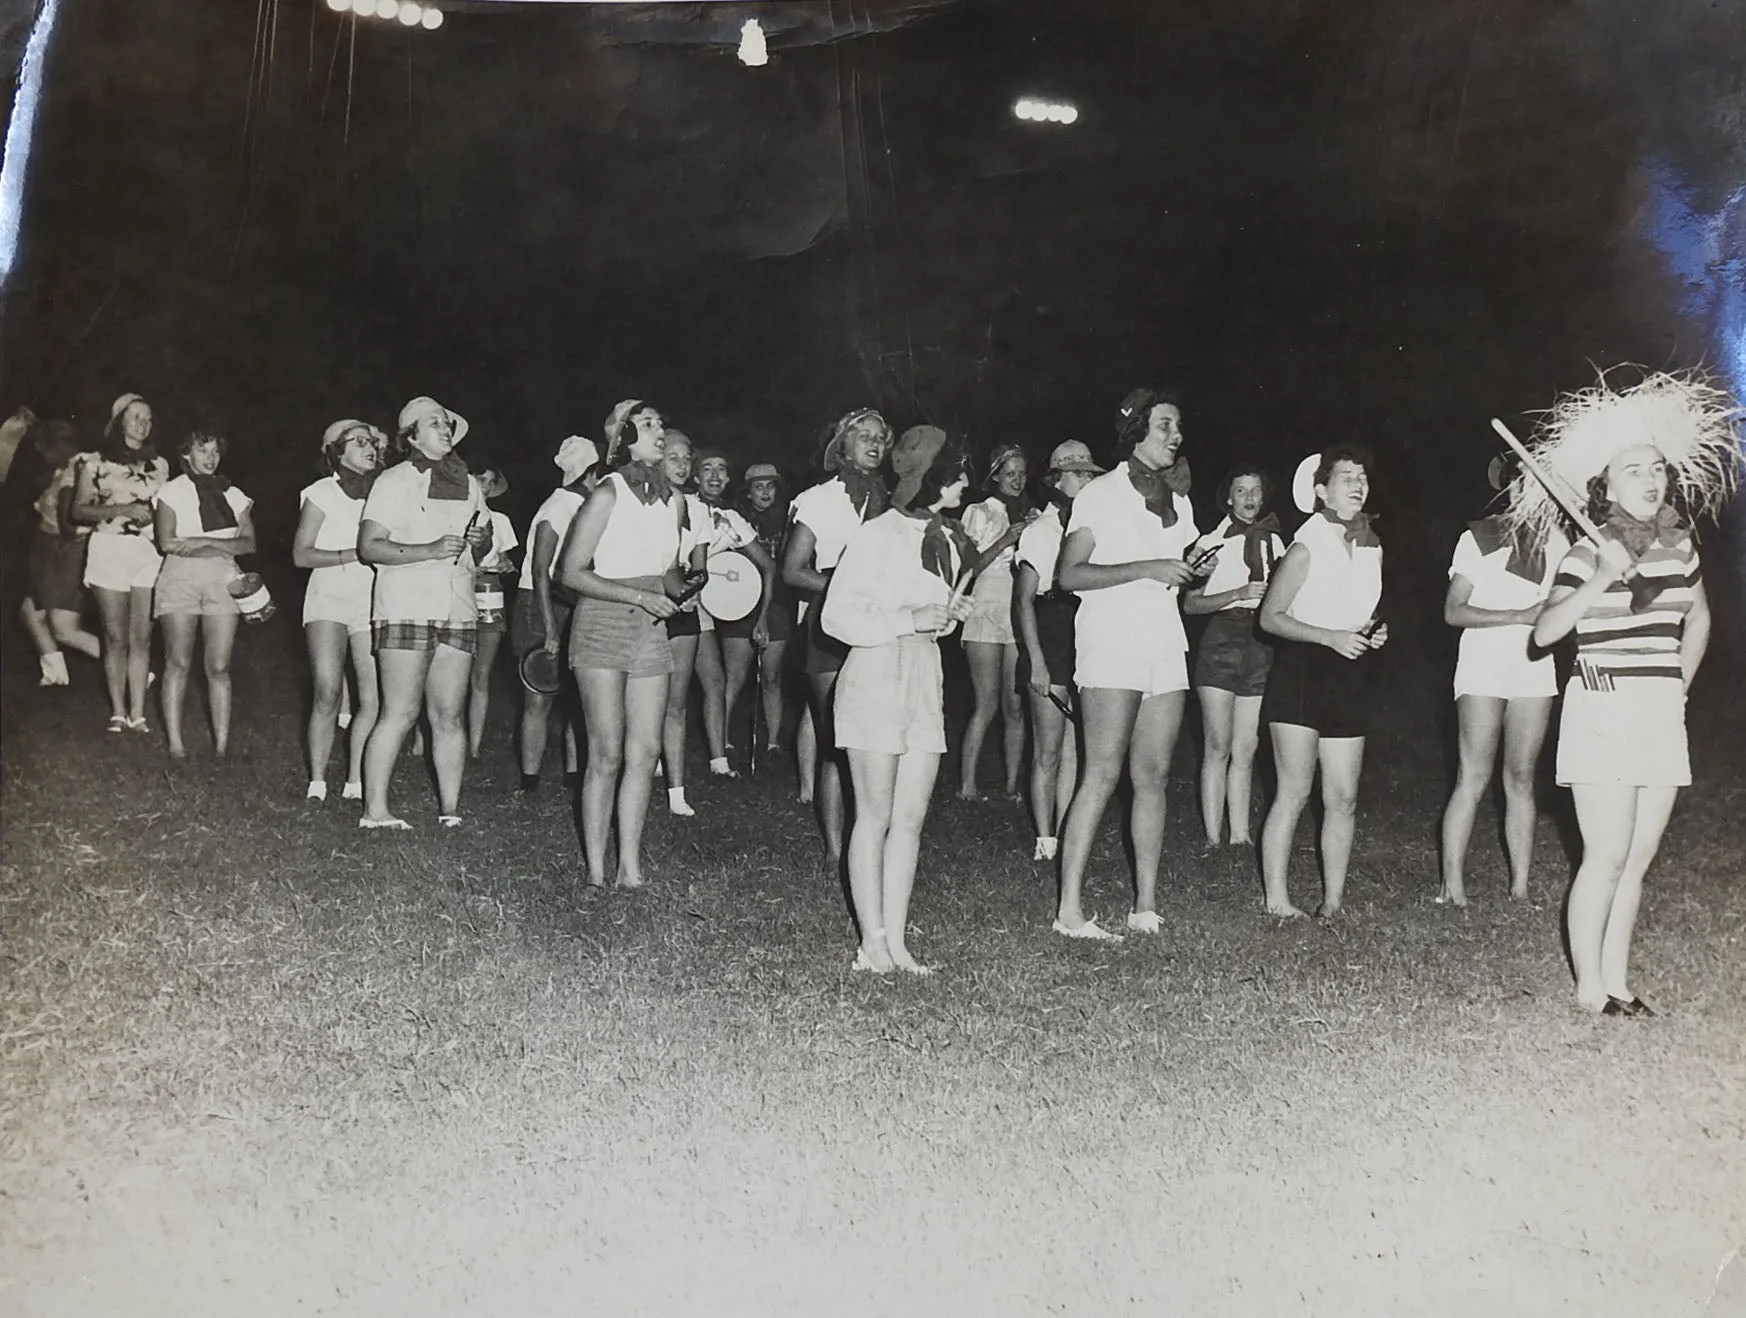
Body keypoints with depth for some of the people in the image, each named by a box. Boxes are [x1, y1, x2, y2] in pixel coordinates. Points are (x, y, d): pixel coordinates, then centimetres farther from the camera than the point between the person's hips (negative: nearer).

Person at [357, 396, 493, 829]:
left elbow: (486, 539, 25)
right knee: (400, 713, -6)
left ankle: (449, 809, 9)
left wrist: (479, 542, 1)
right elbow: (369, 546, -8)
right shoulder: (394, 482, 0)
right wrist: (430, 551, -19)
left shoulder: (468, 483, 16)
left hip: (458, 611, 5)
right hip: (406, 610, -5)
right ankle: (374, 809, 0)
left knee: (450, 715, 5)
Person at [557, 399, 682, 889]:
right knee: (607, 754, -6)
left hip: (650, 629, 6)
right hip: (603, 626, -6)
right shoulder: (608, 494, -7)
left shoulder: (674, 498, 11)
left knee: (645, 752, 2)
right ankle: (596, 871, 3)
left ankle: (629, 867, 10)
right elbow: (570, 572, -10)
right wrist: (638, 596, -17)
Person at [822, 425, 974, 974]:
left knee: (910, 819, 6)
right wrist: (913, 618, -17)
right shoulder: (877, 534, -9)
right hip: (876, 676, -7)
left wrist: (948, 616, 5)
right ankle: (872, 943, 6)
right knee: (875, 817, -1)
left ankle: (896, 941, 11)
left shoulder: (947, 538, 13)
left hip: (926, 679, 7)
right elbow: (837, 616, -12)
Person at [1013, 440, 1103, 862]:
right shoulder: (1040, 530, -2)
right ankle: (1044, 841, 7)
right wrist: (1037, 662, -10)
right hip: (1051, 643, -5)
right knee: (1048, 751, -1)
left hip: (1087, 644, 5)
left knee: (1074, 748, 6)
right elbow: (1023, 602, -4)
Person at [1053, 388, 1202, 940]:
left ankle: (1146, 906, 9)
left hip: (1165, 645, 7)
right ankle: (1069, 910, -8)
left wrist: (1193, 570, 5)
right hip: (1112, 643, -6)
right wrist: (1146, 568, -16)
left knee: (1154, 776, 4)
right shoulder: (1101, 494, -1)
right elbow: (1069, 574, -10)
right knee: (1103, 774, -11)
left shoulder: (1177, 500, 19)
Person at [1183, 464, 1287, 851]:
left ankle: (1240, 837, 9)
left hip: (1262, 648, 4)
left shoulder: (1273, 541, 13)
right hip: (1221, 643, -4)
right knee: (1218, 747, -5)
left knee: (1245, 751, 5)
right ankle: (1213, 839, -2)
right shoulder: (1212, 542, 2)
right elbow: (1190, 603, -5)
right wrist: (1240, 593, -14)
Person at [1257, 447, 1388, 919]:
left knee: (1343, 799, 5)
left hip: (1348, 677, 6)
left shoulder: (1372, 548, 11)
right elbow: (1270, 616, -10)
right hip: (1300, 672, -6)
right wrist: (1331, 637, -18)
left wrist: (1374, 632, 3)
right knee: (1294, 792, -7)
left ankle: (1333, 902, 14)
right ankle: (1276, 899, 0)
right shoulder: (1306, 547, -9)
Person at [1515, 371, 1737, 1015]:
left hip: (1662, 714, 6)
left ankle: (1616, 978, 18)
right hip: (1603, 710, -6)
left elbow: (1699, 619, 27)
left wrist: (1679, 684, 18)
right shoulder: (1589, 554, -7)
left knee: (1639, 856, 8)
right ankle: (1589, 987, 3)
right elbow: (1544, 630, -19)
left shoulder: (1679, 545, 10)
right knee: (1608, 856, -6)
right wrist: (1602, 581, -26)